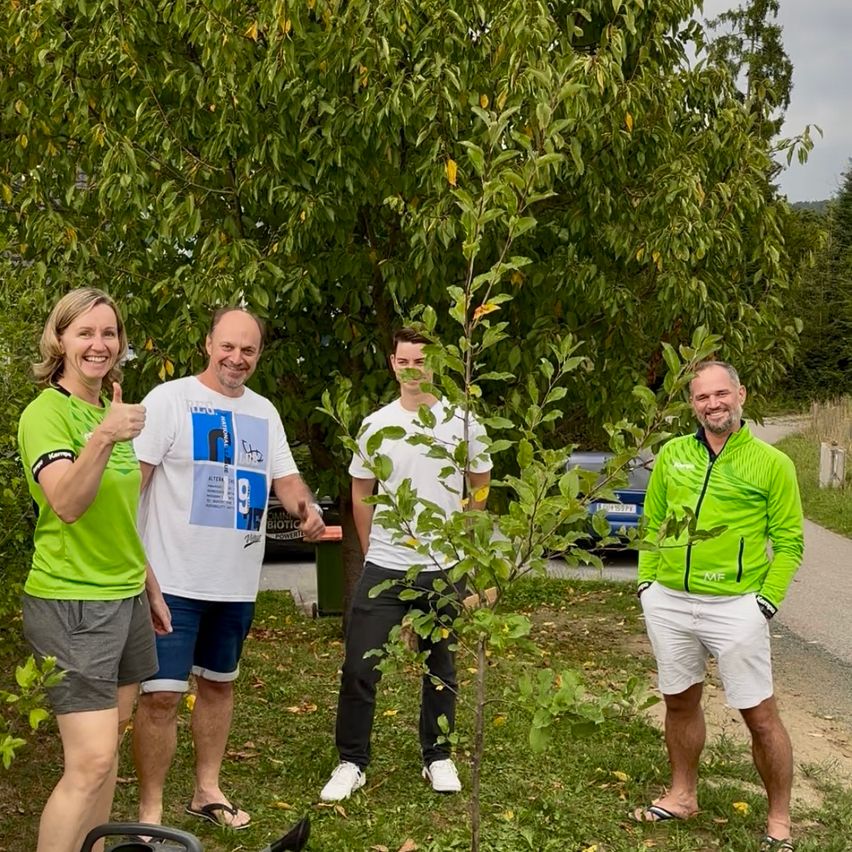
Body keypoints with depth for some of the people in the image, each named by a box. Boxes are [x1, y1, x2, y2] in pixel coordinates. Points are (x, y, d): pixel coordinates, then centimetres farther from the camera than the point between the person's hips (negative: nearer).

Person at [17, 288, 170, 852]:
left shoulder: (112, 413, 13)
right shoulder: (46, 412, -11)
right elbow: (66, 505, -27)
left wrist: (151, 588, 21)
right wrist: (102, 439, -42)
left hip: (126, 598, 8)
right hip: (70, 602, -8)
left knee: (108, 746, 8)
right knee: (91, 762, -12)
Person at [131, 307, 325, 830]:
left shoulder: (264, 413, 10)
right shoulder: (169, 400, -9)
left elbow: (285, 477, 13)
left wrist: (308, 509, -10)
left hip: (238, 582, 6)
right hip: (174, 579, -6)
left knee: (219, 684, 18)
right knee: (162, 695, -6)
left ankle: (208, 791, 33)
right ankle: (150, 812, 8)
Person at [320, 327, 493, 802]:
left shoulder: (463, 423, -2)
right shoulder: (376, 425, 1)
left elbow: (479, 490, 11)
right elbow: (361, 493, 12)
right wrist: (372, 551, 12)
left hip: (444, 568, 0)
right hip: (384, 566, 0)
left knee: (440, 668, 13)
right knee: (360, 668, -2)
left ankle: (438, 757, 27)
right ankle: (352, 762, 11)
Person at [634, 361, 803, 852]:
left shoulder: (771, 464, -3)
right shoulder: (672, 456, 6)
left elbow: (788, 541, -1)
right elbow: (652, 524, 14)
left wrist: (767, 600, -9)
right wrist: (647, 581, 7)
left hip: (735, 608, -4)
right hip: (668, 603, 4)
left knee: (760, 715, 1)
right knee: (681, 702, 18)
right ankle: (683, 796, 36)